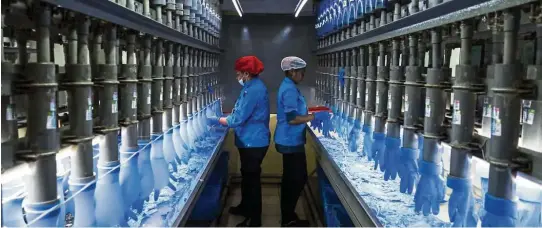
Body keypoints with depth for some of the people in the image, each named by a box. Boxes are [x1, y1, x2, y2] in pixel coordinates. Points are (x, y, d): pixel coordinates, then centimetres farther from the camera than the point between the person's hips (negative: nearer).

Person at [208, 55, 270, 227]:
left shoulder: (254, 90, -24)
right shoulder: (254, 87, 10)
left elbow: (238, 119, -24)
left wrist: (216, 120, -12)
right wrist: (229, 115, 8)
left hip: (253, 142, -10)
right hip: (251, 140, 10)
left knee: (252, 178, 1)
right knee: (247, 175, 23)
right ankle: (245, 207, 41)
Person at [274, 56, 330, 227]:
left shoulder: (288, 87, 12)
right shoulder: (290, 90, -20)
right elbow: (292, 119, -27)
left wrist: (310, 111, 14)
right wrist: (315, 116, -22)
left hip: (289, 140, 10)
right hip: (291, 141, -10)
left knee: (291, 179, 17)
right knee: (298, 179, -1)